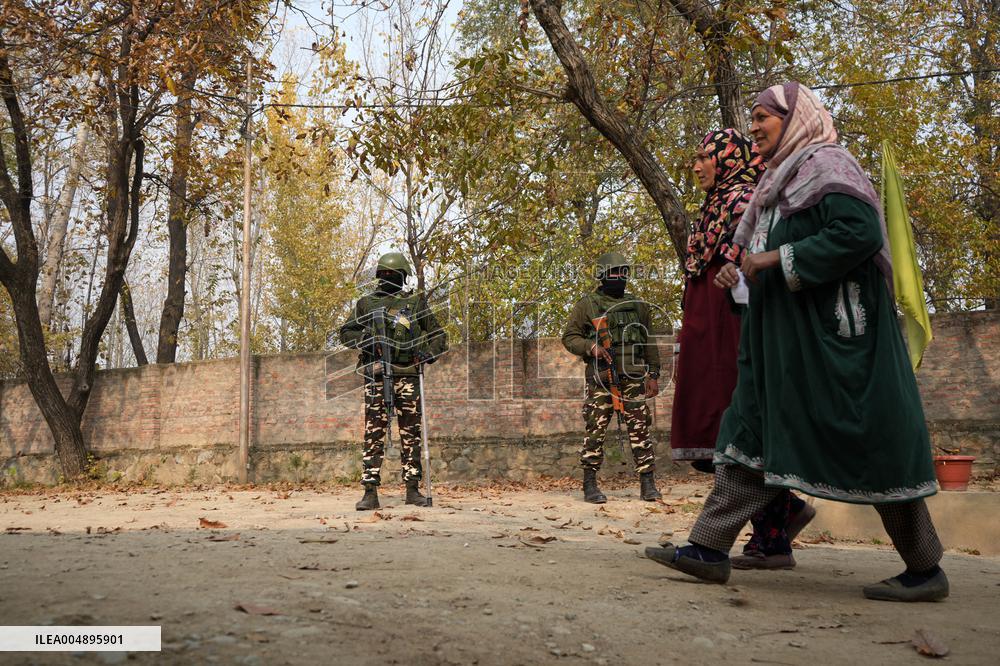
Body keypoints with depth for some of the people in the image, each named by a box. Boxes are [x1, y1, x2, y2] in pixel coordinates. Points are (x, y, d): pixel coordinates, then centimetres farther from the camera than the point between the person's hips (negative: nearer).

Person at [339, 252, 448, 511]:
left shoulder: (416, 302, 10)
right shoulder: (366, 303, 12)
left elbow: (438, 335, 13)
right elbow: (346, 333, 13)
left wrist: (428, 353, -6)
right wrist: (365, 338, -7)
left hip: (408, 376, 0)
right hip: (376, 376, 0)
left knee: (411, 434, 4)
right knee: (373, 435, -3)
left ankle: (413, 489, 12)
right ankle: (370, 492, -1)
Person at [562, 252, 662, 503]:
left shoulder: (638, 305, 17)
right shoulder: (586, 305, 5)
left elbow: (649, 343, 18)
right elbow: (569, 338, 3)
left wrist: (653, 374, 11)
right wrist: (591, 347, -15)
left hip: (633, 377, 3)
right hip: (601, 378, -3)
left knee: (640, 429, 1)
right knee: (595, 431, -2)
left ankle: (647, 483, 6)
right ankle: (590, 485, 6)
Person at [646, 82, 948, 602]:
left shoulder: (826, 164, -6)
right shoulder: (782, 180, 21)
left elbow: (860, 233, -22)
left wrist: (775, 259, -18)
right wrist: (742, 276, 9)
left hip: (833, 330, -9)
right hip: (785, 338, 10)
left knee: (866, 440, -3)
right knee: (753, 431, 4)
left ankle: (925, 570, 11)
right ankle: (710, 548, 5)